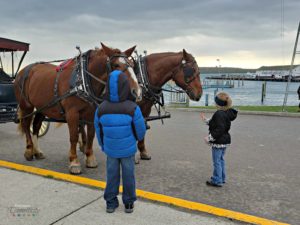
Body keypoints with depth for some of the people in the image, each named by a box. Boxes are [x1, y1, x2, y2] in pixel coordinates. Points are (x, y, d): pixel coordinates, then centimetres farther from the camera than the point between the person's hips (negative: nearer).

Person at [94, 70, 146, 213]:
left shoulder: (101, 109, -11)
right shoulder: (132, 108, -20)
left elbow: (98, 130, 1)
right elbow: (141, 130, -10)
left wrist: (103, 145, 18)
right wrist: (137, 139, 13)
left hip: (110, 150, 2)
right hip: (128, 149, -2)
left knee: (111, 175, 16)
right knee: (128, 175, 13)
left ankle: (110, 203, 27)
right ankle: (129, 203, 27)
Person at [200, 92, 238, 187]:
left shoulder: (219, 114, -22)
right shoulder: (226, 113, 9)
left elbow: (219, 129, -27)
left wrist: (210, 138, -22)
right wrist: (206, 120, 21)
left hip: (218, 142, -10)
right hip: (225, 141, 10)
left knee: (217, 161, 1)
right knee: (221, 160, 21)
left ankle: (217, 181, 12)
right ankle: (222, 178, 32)